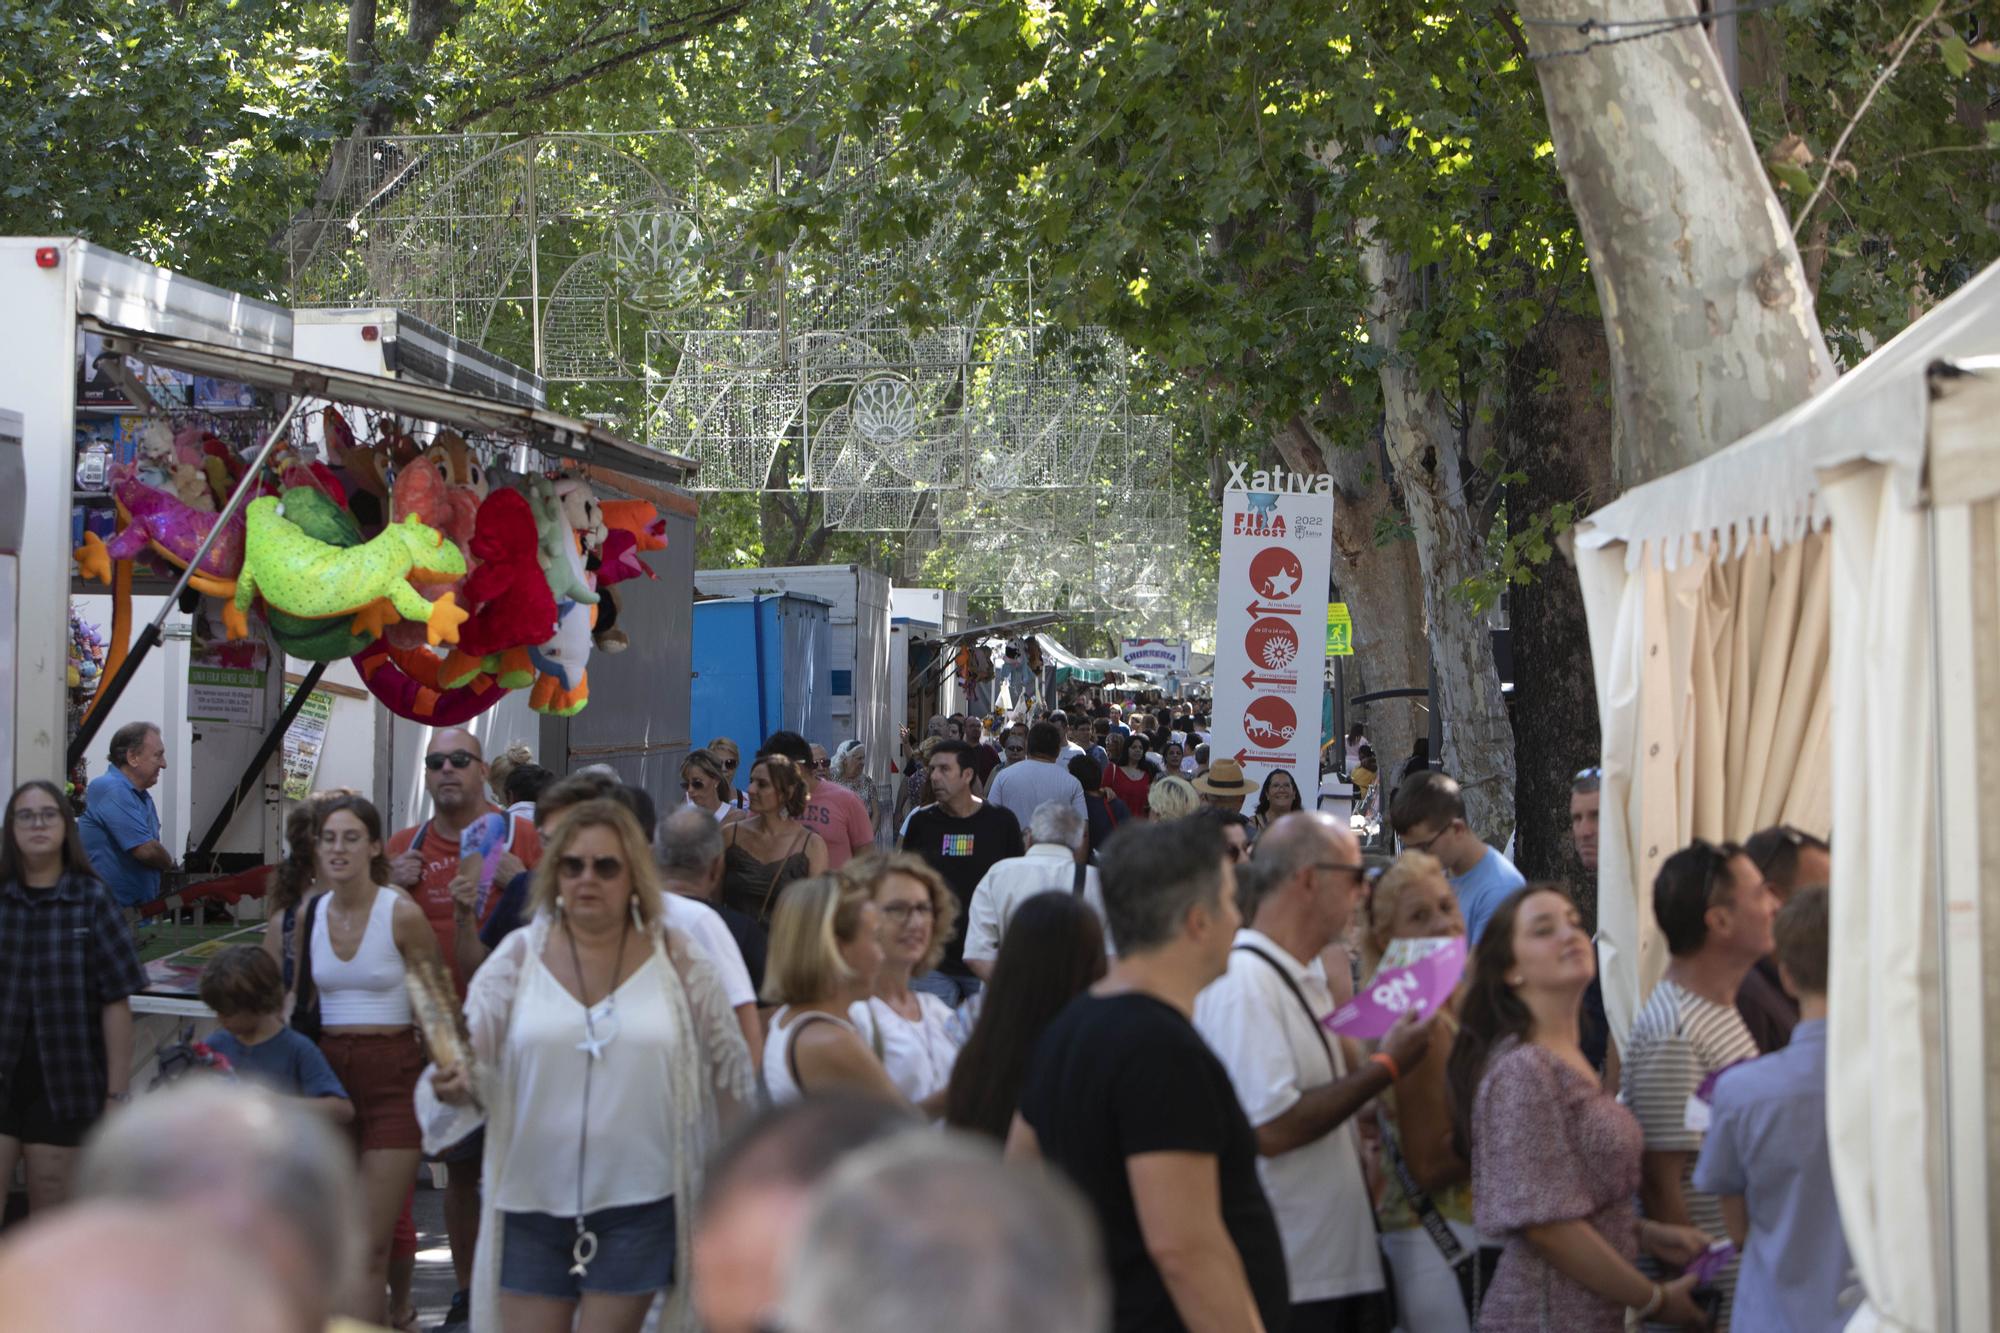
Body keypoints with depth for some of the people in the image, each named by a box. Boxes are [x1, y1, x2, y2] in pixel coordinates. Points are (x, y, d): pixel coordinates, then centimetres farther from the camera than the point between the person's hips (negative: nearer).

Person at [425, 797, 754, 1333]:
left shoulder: (678, 961, 0)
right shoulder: (517, 958, 0)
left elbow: (730, 1071, 8)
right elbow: (472, 1066, -2)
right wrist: (453, 1088, -26)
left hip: (638, 1204, -1)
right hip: (531, 1202, 1)